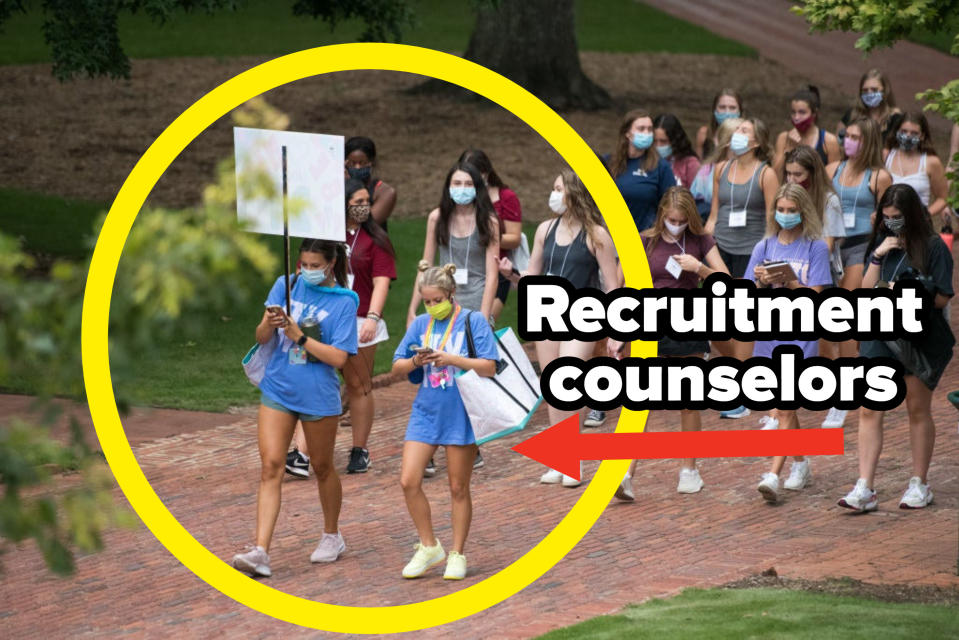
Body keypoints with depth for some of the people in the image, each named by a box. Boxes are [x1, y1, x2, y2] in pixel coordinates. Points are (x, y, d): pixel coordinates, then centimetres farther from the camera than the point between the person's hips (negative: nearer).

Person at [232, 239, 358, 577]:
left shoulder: (344, 302, -7)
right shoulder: (286, 286, 3)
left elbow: (338, 357, -14)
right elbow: (261, 338, 1)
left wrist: (298, 335, -20)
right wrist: (268, 324, -21)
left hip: (318, 395, -2)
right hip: (277, 390, 2)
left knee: (322, 467, 14)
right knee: (270, 466, -7)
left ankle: (332, 536, 36)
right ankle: (260, 551, -15)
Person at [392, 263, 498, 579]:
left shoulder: (473, 321, -4)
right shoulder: (420, 324, 8)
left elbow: (489, 367, -10)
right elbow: (397, 366, 10)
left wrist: (451, 359, -20)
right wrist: (415, 362, -11)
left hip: (460, 414, -4)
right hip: (426, 411, 4)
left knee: (458, 488, 4)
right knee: (409, 481, -7)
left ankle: (457, 554, 17)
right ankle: (429, 547, 8)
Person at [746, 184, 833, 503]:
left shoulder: (815, 248, -2)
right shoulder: (765, 247, 8)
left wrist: (788, 280, -22)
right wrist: (762, 282, -16)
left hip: (800, 335, -4)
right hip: (768, 330, 4)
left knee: (785, 407, -11)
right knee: (785, 407, 14)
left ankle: (773, 476, -17)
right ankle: (800, 464, 31)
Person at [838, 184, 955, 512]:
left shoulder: (933, 247, -7)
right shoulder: (882, 244, 7)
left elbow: (941, 297, -9)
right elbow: (867, 290, 3)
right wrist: (877, 258, -10)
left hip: (921, 336, -4)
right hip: (882, 334, 4)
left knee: (918, 410, 9)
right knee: (870, 410, -5)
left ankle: (919, 485, 22)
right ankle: (864, 489, -6)